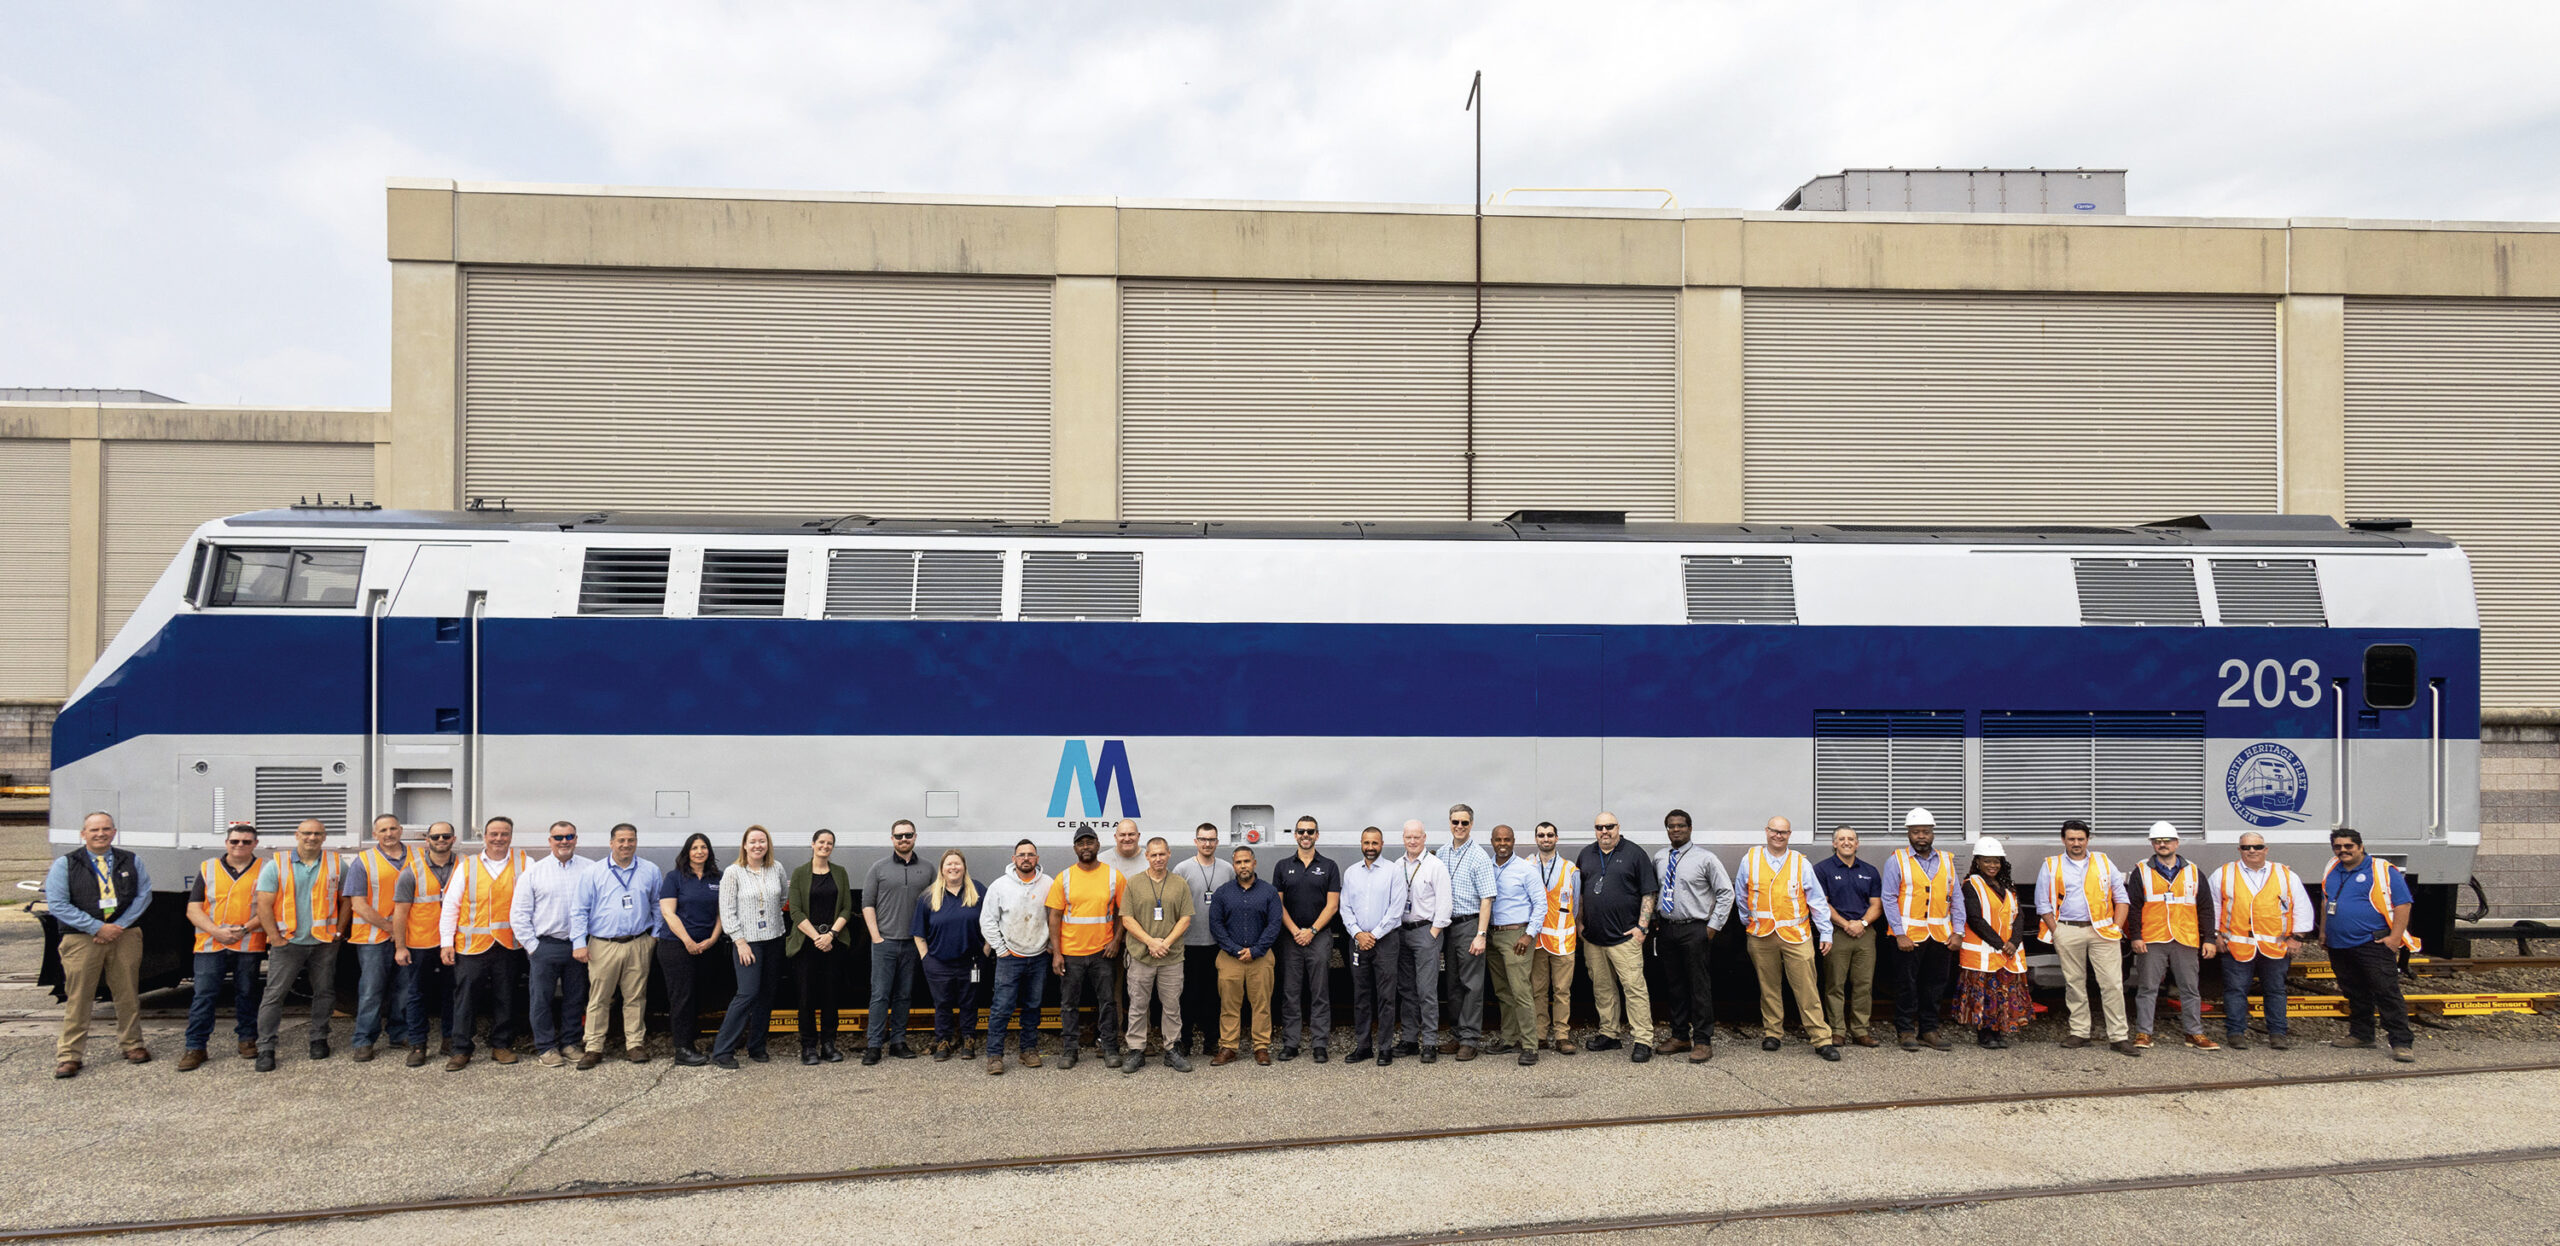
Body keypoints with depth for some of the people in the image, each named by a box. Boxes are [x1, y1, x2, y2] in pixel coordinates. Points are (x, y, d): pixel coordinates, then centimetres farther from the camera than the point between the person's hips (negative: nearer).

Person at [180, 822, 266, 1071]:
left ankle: (248, 1039, 18)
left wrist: (245, 928, -13)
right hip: (210, 945, 1)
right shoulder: (207, 869, 8)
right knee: (204, 996, -3)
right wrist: (217, 931, -11)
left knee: (246, 994, 7)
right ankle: (195, 1047, 3)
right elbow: (193, 910, 4)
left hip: (249, 946, -1)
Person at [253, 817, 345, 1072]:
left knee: (324, 993, 9)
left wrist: (338, 931, 3)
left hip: (324, 943, 2)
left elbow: (346, 900, 10)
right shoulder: (277, 865, -2)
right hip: (288, 943, -2)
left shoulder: (336, 864, 4)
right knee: (274, 995, -3)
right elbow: (264, 905, -4)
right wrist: (276, 938, -8)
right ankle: (266, 1049, 2)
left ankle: (319, 1040, 22)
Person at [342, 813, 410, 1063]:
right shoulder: (365, 861, -2)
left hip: (406, 936, 3)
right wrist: (389, 928, -9)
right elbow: (359, 904, -6)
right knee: (372, 989, -3)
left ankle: (399, 1033, 22)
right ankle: (364, 1041, 5)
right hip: (373, 937, -3)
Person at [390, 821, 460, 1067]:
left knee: (451, 993, 9)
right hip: (419, 945, -2)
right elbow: (400, 911, -3)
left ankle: (450, 1040, 21)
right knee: (416, 994, 4)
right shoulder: (412, 871, -3)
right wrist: (400, 947, -7)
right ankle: (417, 1045, 13)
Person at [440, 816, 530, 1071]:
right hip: (471, 945, 0)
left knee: (506, 998, 7)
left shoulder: (524, 864, 6)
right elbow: (450, 905, 6)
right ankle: (461, 1050, 10)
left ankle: (501, 1045, 20)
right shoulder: (467, 866, 7)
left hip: (509, 945, 0)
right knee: (465, 998, 0)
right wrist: (446, 942, -1)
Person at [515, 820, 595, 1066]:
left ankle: (571, 1043, 22)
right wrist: (531, 945, -3)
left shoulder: (590, 869, 2)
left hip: (578, 945, 1)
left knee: (575, 998, 10)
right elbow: (519, 913, 3)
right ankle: (546, 1047, 14)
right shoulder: (534, 872, 2)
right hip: (545, 945, -1)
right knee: (542, 999, 3)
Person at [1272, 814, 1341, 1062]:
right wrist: (1295, 931, -7)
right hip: (1290, 937, 1)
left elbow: (1332, 904, -1)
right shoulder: (1283, 866, 7)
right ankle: (1289, 1043, 10)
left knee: (1320, 992, 0)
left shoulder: (1329, 866, 3)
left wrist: (1311, 931, -10)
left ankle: (1319, 1044, 5)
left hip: (1320, 936, -1)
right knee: (1290, 992, 4)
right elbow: (1278, 904, 4)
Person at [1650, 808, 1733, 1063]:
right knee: (1674, 985, 11)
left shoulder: (1704, 858, -5)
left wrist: (1714, 926, -8)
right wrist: (1654, 919, 10)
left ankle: (1703, 1041, 4)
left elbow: (1726, 892, -4)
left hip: (1695, 930, -5)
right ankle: (1680, 1037, 21)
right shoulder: (1659, 859, 9)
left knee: (1699, 986, -3)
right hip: (1666, 929, 5)